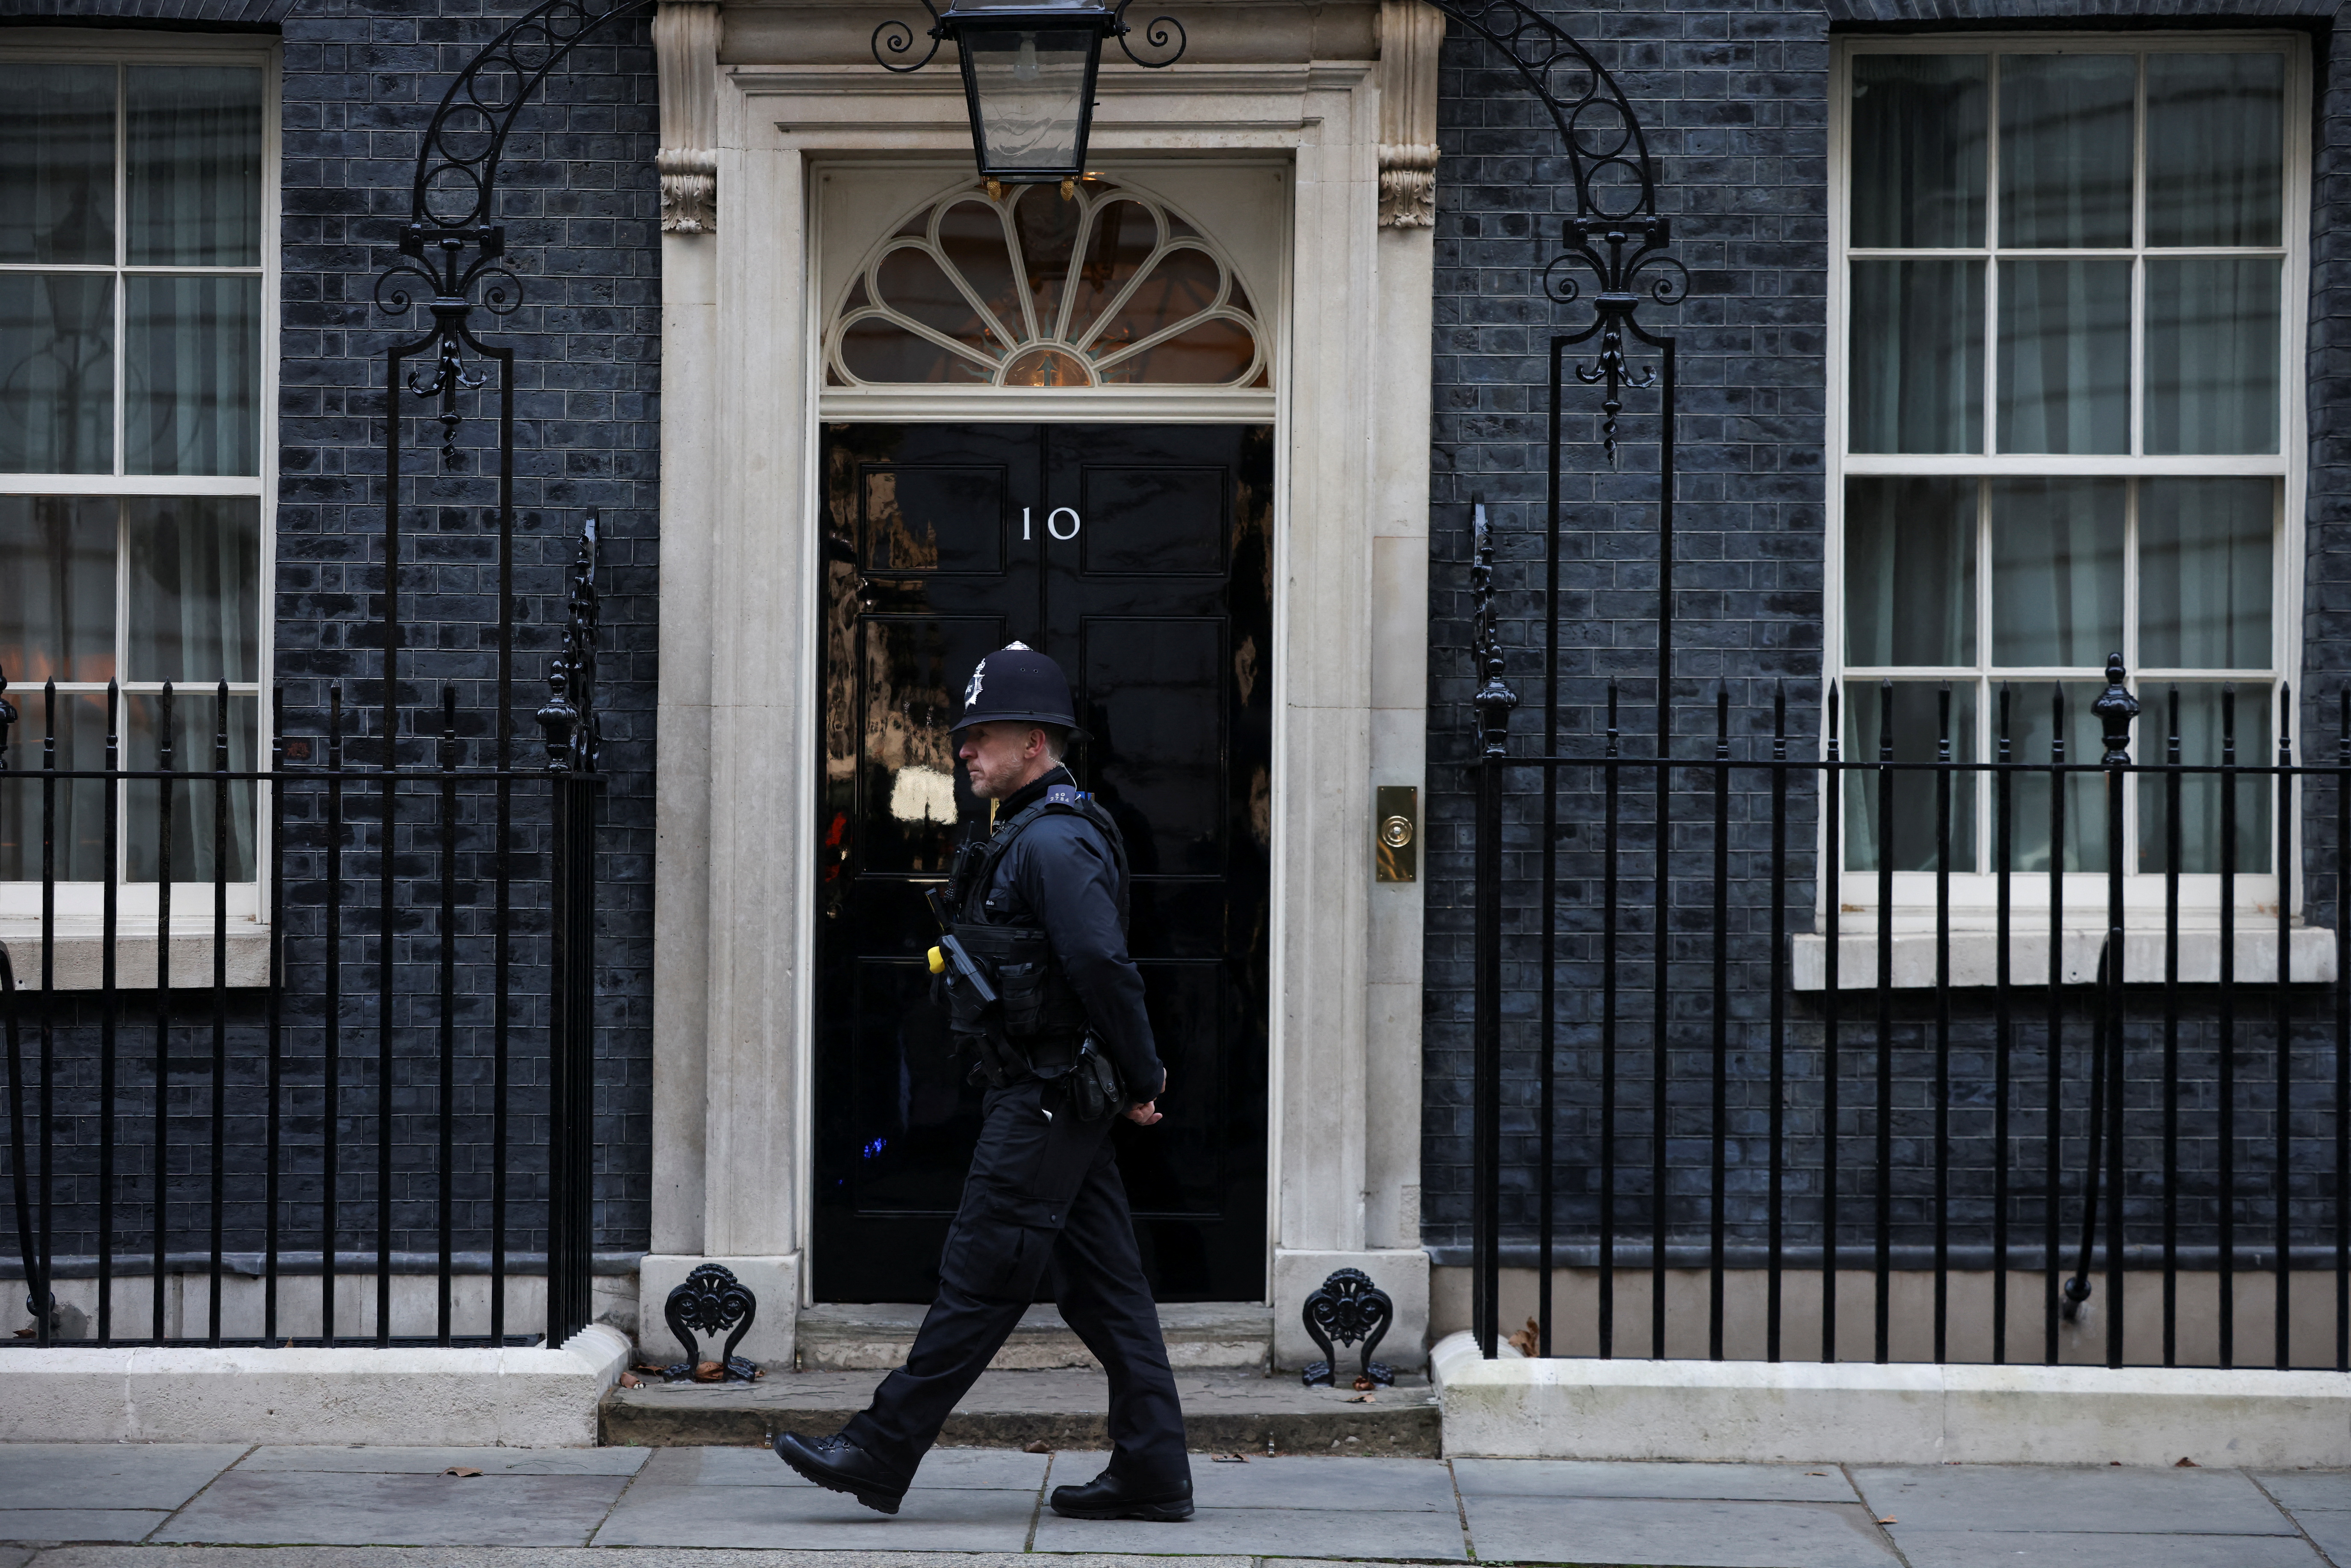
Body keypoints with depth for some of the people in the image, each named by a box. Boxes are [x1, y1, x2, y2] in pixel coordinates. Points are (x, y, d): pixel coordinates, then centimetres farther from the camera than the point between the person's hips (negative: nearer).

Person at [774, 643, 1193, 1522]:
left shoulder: (1054, 841, -16)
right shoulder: (1038, 833, 18)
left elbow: (1105, 967, -24)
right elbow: (1099, 967, 22)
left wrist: (1142, 1084, -16)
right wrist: (1137, 1076, 18)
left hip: (1047, 1101, -11)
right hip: (1052, 1095, 11)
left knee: (979, 1277, -4)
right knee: (1102, 1286, 9)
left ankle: (881, 1454, 2)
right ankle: (1152, 1475, 12)